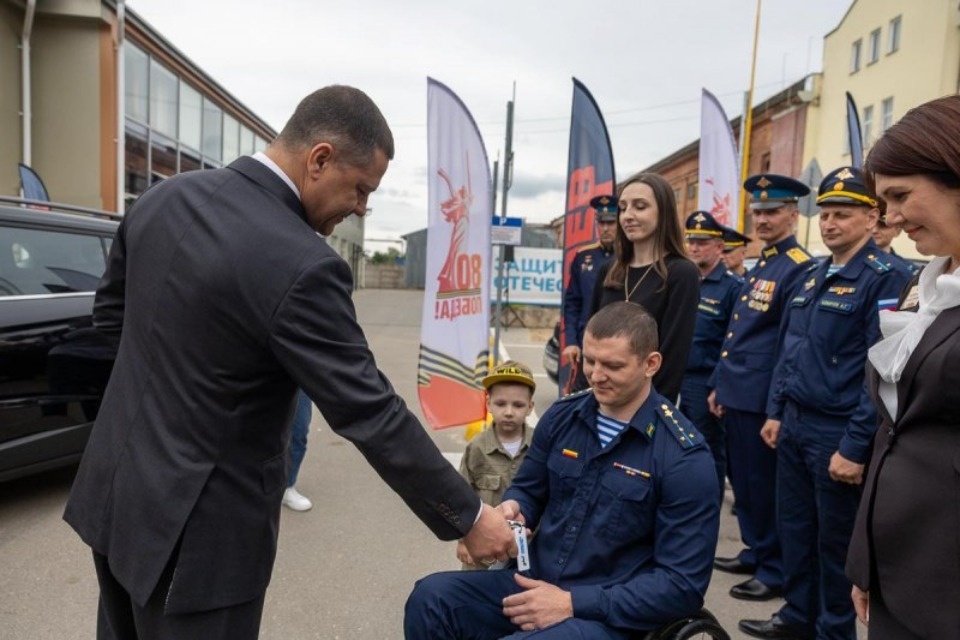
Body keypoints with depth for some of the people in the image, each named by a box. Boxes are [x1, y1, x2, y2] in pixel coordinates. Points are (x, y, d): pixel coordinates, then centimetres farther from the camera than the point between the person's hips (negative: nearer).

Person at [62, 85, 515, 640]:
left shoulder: (163, 198, -2)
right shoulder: (300, 265, -27)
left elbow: (111, 312, 12)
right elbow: (369, 413, -24)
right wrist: (469, 517, -13)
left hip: (116, 489, 8)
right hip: (196, 524, -8)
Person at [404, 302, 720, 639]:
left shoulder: (685, 458, -14)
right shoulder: (562, 416, 0)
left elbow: (683, 583, -14)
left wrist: (573, 602, -19)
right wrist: (513, 509, -10)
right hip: (536, 582, 5)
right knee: (431, 597, -18)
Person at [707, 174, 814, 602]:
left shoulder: (799, 268, -12)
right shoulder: (758, 268, 16)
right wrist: (718, 385, 18)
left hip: (763, 398, -9)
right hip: (737, 393, 9)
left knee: (765, 484, 2)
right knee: (742, 480, 17)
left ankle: (775, 570, 17)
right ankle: (755, 552, 32)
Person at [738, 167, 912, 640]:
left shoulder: (886, 278, -13)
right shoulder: (813, 276, 11)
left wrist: (856, 447, -19)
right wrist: (776, 412, 12)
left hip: (837, 434, -7)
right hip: (794, 424, 7)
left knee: (835, 539, 9)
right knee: (793, 526, 17)